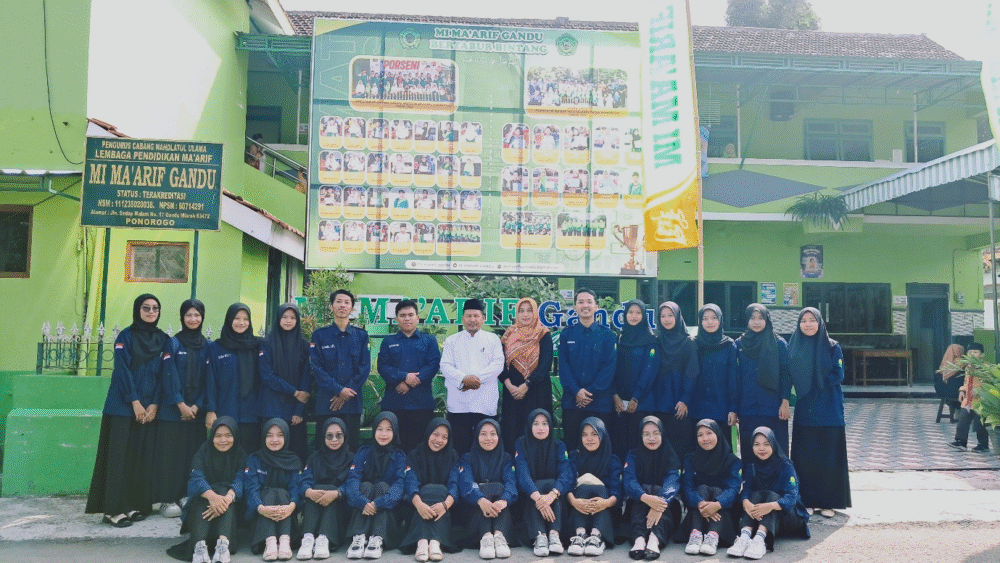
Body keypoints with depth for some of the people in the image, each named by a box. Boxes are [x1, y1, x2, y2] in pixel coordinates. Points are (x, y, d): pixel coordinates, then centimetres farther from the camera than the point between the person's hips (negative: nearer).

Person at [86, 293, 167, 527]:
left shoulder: (163, 339, 10)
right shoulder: (126, 336, 0)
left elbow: (163, 374, 6)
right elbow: (123, 371, -7)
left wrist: (155, 404, -4)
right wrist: (135, 402, -13)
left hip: (149, 407, 4)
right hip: (123, 405, -3)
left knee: (143, 456, 3)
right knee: (120, 455, -5)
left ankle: (135, 505, 9)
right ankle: (114, 510, -3)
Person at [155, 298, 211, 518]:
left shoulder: (207, 346, 8)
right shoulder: (173, 344, 0)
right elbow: (169, 376, -6)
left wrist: (197, 405, -5)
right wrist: (181, 404, -12)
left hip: (196, 409, 3)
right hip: (173, 408, -3)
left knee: (193, 453, 4)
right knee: (171, 452, -1)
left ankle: (187, 496, 13)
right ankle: (167, 499, 5)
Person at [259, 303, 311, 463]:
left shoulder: (304, 346, 8)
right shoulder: (268, 344, 4)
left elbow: (307, 378, 4)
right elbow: (267, 375, -4)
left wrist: (299, 411, -5)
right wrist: (294, 391, -9)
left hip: (296, 407, 1)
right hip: (272, 407, -1)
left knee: (298, 449, -2)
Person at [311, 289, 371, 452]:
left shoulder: (361, 335, 10)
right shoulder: (320, 335, 6)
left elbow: (365, 367, 2)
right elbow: (317, 368, -1)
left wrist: (347, 393, -8)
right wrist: (339, 390, -12)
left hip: (352, 402, 1)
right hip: (325, 402, -1)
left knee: (351, 447, 2)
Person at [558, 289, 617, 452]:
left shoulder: (607, 335, 4)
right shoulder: (567, 334, 8)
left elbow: (609, 366, -3)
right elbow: (563, 365, 2)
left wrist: (591, 392, -12)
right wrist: (576, 391, -12)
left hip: (600, 400, -1)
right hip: (572, 400, 1)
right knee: (571, 444, 3)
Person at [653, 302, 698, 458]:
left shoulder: (688, 343, 2)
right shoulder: (657, 342, 11)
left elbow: (691, 374, -4)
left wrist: (685, 400, -12)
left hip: (681, 405, -2)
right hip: (660, 403, 3)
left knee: (682, 445, -5)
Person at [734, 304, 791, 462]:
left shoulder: (779, 344, 4)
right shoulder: (739, 344, 9)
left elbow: (786, 374, 2)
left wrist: (785, 402, -7)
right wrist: (734, 407, 6)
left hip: (773, 408, -2)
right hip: (747, 409, 2)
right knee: (749, 451, 3)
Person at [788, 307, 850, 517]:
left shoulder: (832, 347, 0)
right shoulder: (794, 347, 7)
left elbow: (838, 375, -7)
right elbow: (790, 377, 5)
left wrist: (814, 381, -10)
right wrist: (803, 386, -12)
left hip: (828, 410, -2)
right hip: (804, 411, 2)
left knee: (828, 457, 1)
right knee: (804, 457, 3)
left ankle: (827, 502, 9)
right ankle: (806, 499, 12)